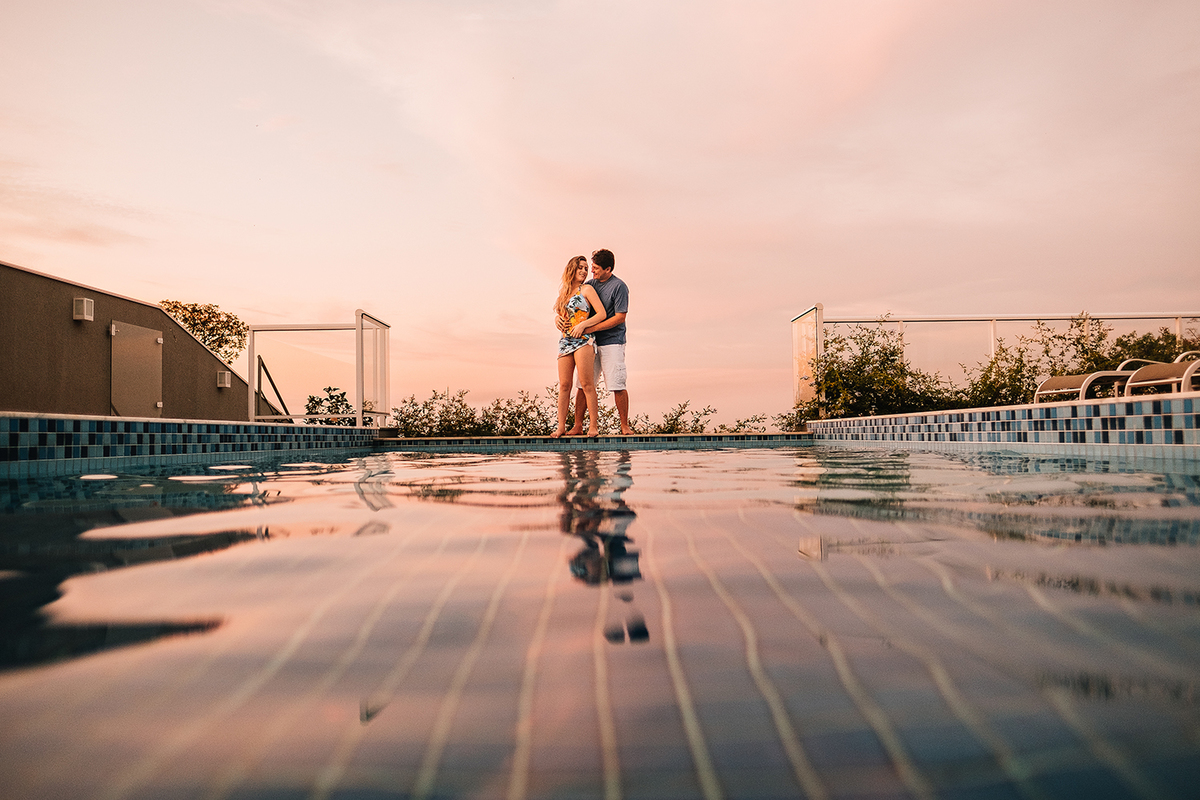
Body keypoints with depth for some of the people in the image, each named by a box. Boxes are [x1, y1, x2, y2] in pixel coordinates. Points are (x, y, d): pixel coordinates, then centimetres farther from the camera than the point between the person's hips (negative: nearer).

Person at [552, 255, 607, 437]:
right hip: (565, 340, 5)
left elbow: (602, 314, -5)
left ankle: (593, 425, -5)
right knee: (564, 385, 1)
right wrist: (557, 318, 7)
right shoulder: (564, 291, 19)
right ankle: (561, 427, 4)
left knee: (586, 384, -10)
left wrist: (582, 325, -15)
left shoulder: (586, 289, 3)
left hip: (583, 339, -5)